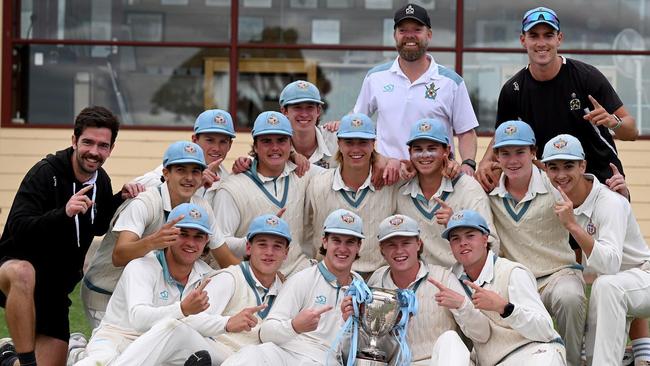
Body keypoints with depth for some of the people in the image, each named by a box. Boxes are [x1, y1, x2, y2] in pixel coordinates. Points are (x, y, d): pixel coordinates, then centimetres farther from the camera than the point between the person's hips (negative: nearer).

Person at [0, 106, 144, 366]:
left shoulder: (101, 181, 3)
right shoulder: (46, 173, -17)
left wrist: (120, 200, 0)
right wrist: (63, 213, -42)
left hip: (56, 286, 6)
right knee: (22, 273, -43)